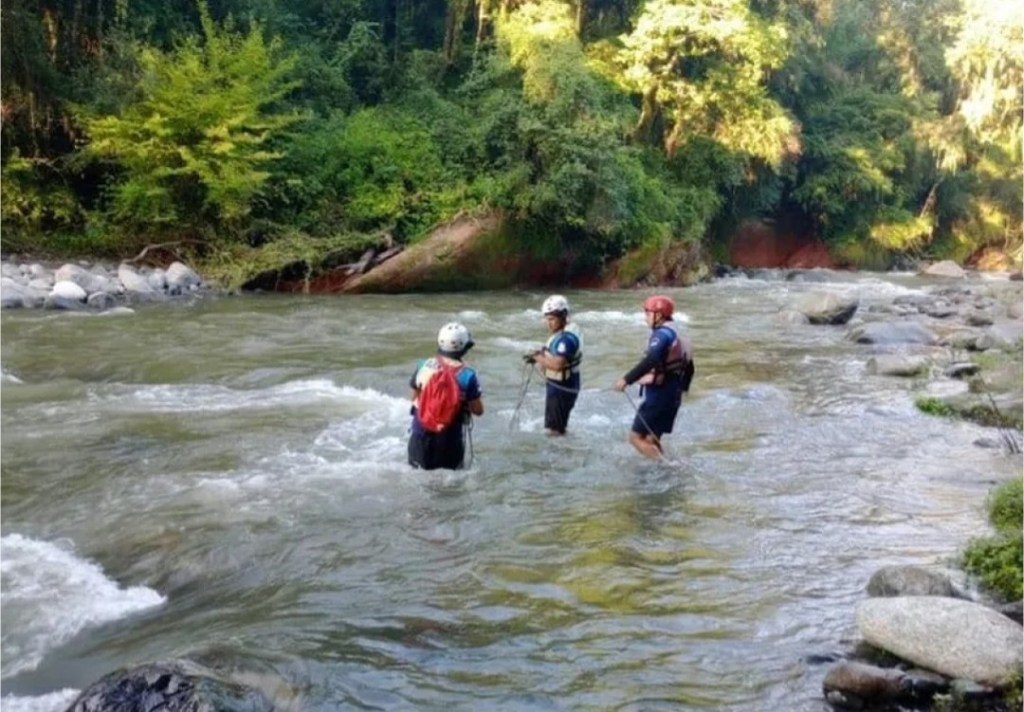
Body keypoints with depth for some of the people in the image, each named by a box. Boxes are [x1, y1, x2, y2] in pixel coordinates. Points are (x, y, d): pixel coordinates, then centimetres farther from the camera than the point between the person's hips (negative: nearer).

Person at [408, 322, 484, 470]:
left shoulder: (423, 366, -8)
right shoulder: (467, 375, -17)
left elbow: (413, 396, 5)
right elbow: (478, 410, -10)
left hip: (421, 432, 2)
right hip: (449, 436, -2)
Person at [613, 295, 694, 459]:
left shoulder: (662, 334, -15)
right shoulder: (678, 336, 16)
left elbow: (651, 360, -32)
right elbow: (688, 367, 24)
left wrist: (627, 379, -33)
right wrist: (681, 389, 34)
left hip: (658, 395, -9)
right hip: (672, 395, 9)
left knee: (636, 436, -4)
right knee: (652, 439, 16)